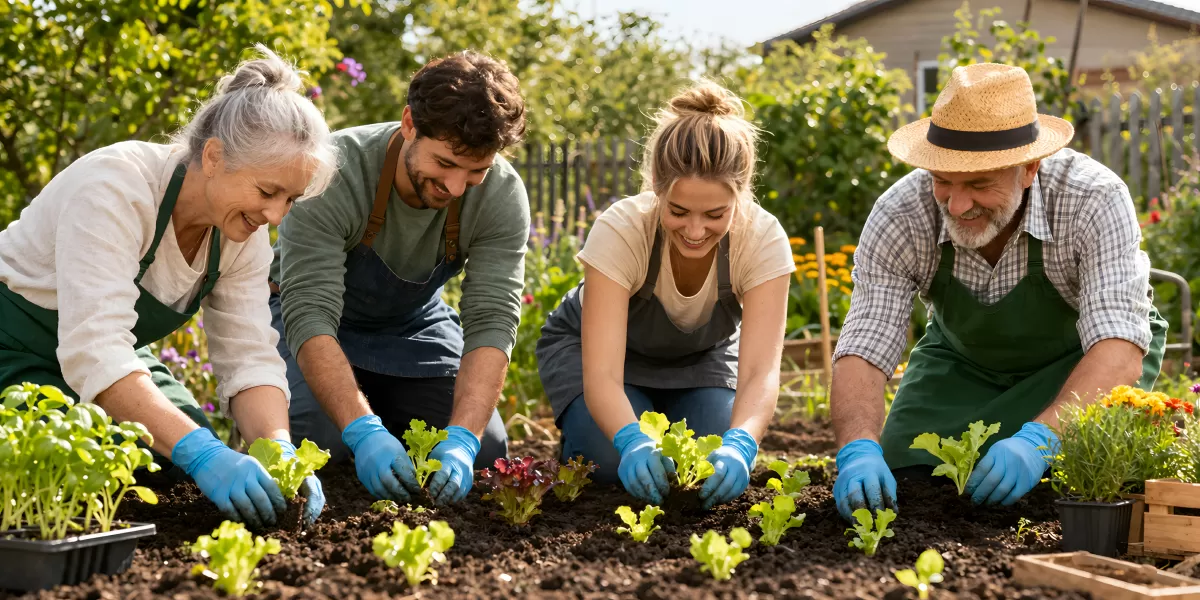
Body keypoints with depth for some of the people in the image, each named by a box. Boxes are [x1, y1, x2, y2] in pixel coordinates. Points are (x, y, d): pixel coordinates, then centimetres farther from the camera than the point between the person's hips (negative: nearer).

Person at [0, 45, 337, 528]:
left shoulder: (242, 231, -11)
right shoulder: (117, 187, -33)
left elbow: (250, 359, -13)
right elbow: (94, 352, -41)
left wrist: (279, 451, -33)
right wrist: (202, 454, -50)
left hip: (117, 354, 6)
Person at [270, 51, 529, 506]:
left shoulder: (502, 195, -25)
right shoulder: (334, 173, -34)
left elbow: (493, 321, -29)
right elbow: (309, 314, -39)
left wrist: (462, 439, -44)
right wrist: (364, 432, -51)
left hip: (416, 324, 3)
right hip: (323, 328, -3)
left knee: (485, 450, -13)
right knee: (315, 441, -28)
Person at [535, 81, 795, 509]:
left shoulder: (763, 239, -33)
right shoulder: (620, 231, -38)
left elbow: (760, 371, -39)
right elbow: (601, 374, -43)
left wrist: (739, 443, -60)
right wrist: (633, 441, -63)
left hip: (701, 356, 2)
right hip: (594, 345, -2)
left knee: (720, 467, -22)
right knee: (619, 462, -27)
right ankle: (575, 441, 9)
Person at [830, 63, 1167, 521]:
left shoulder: (1095, 202, -36)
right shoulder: (898, 217, -28)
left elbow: (1119, 351, -42)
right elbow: (863, 350, -29)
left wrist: (1039, 439, -58)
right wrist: (858, 451, -49)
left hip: (1080, 359, -2)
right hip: (963, 358, 2)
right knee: (901, 478, -10)